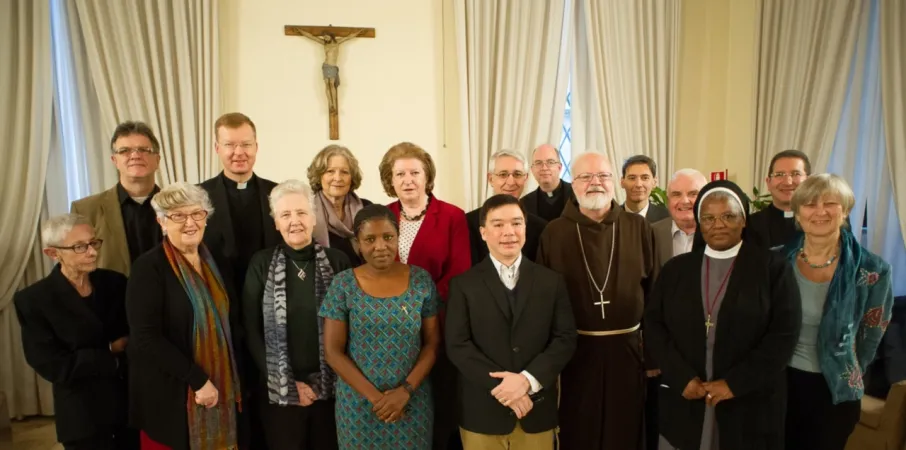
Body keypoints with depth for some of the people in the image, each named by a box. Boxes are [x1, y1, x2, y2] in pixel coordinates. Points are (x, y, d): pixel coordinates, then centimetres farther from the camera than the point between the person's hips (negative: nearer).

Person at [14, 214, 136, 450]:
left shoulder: (115, 282, 0)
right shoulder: (33, 300, -11)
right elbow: (52, 366, -15)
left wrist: (126, 344, -17)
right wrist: (112, 351, -13)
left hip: (134, 401, 4)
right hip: (83, 415, -3)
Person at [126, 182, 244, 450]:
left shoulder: (217, 265, 6)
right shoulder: (148, 267, -12)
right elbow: (146, 338, -19)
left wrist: (235, 381, 4)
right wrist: (198, 380, -18)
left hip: (221, 390, 5)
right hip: (170, 395, -5)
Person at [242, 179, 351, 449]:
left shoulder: (338, 262, -2)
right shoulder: (261, 263, -1)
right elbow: (252, 330, -1)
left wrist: (319, 381, -6)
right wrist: (290, 383, -6)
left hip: (331, 386, 0)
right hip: (280, 389, 0)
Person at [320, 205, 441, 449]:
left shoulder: (421, 280, -5)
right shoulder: (343, 284, -8)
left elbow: (432, 343, -2)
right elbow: (333, 352, -6)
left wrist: (405, 390, -12)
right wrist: (374, 396, -12)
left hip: (413, 400, 1)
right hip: (359, 402, -1)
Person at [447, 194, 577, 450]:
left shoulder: (552, 281, 4)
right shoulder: (463, 285, -1)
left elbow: (565, 339, -1)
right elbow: (457, 345, -7)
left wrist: (528, 379, -14)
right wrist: (499, 386, -15)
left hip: (536, 411, 2)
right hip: (482, 413, -1)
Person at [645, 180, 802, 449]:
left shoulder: (773, 267, -1)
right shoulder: (675, 269, 6)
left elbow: (784, 334, -7)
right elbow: (654, 326, 2)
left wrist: (734, 383, -13)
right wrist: (683, 378, -11)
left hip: (749, 406, -2)